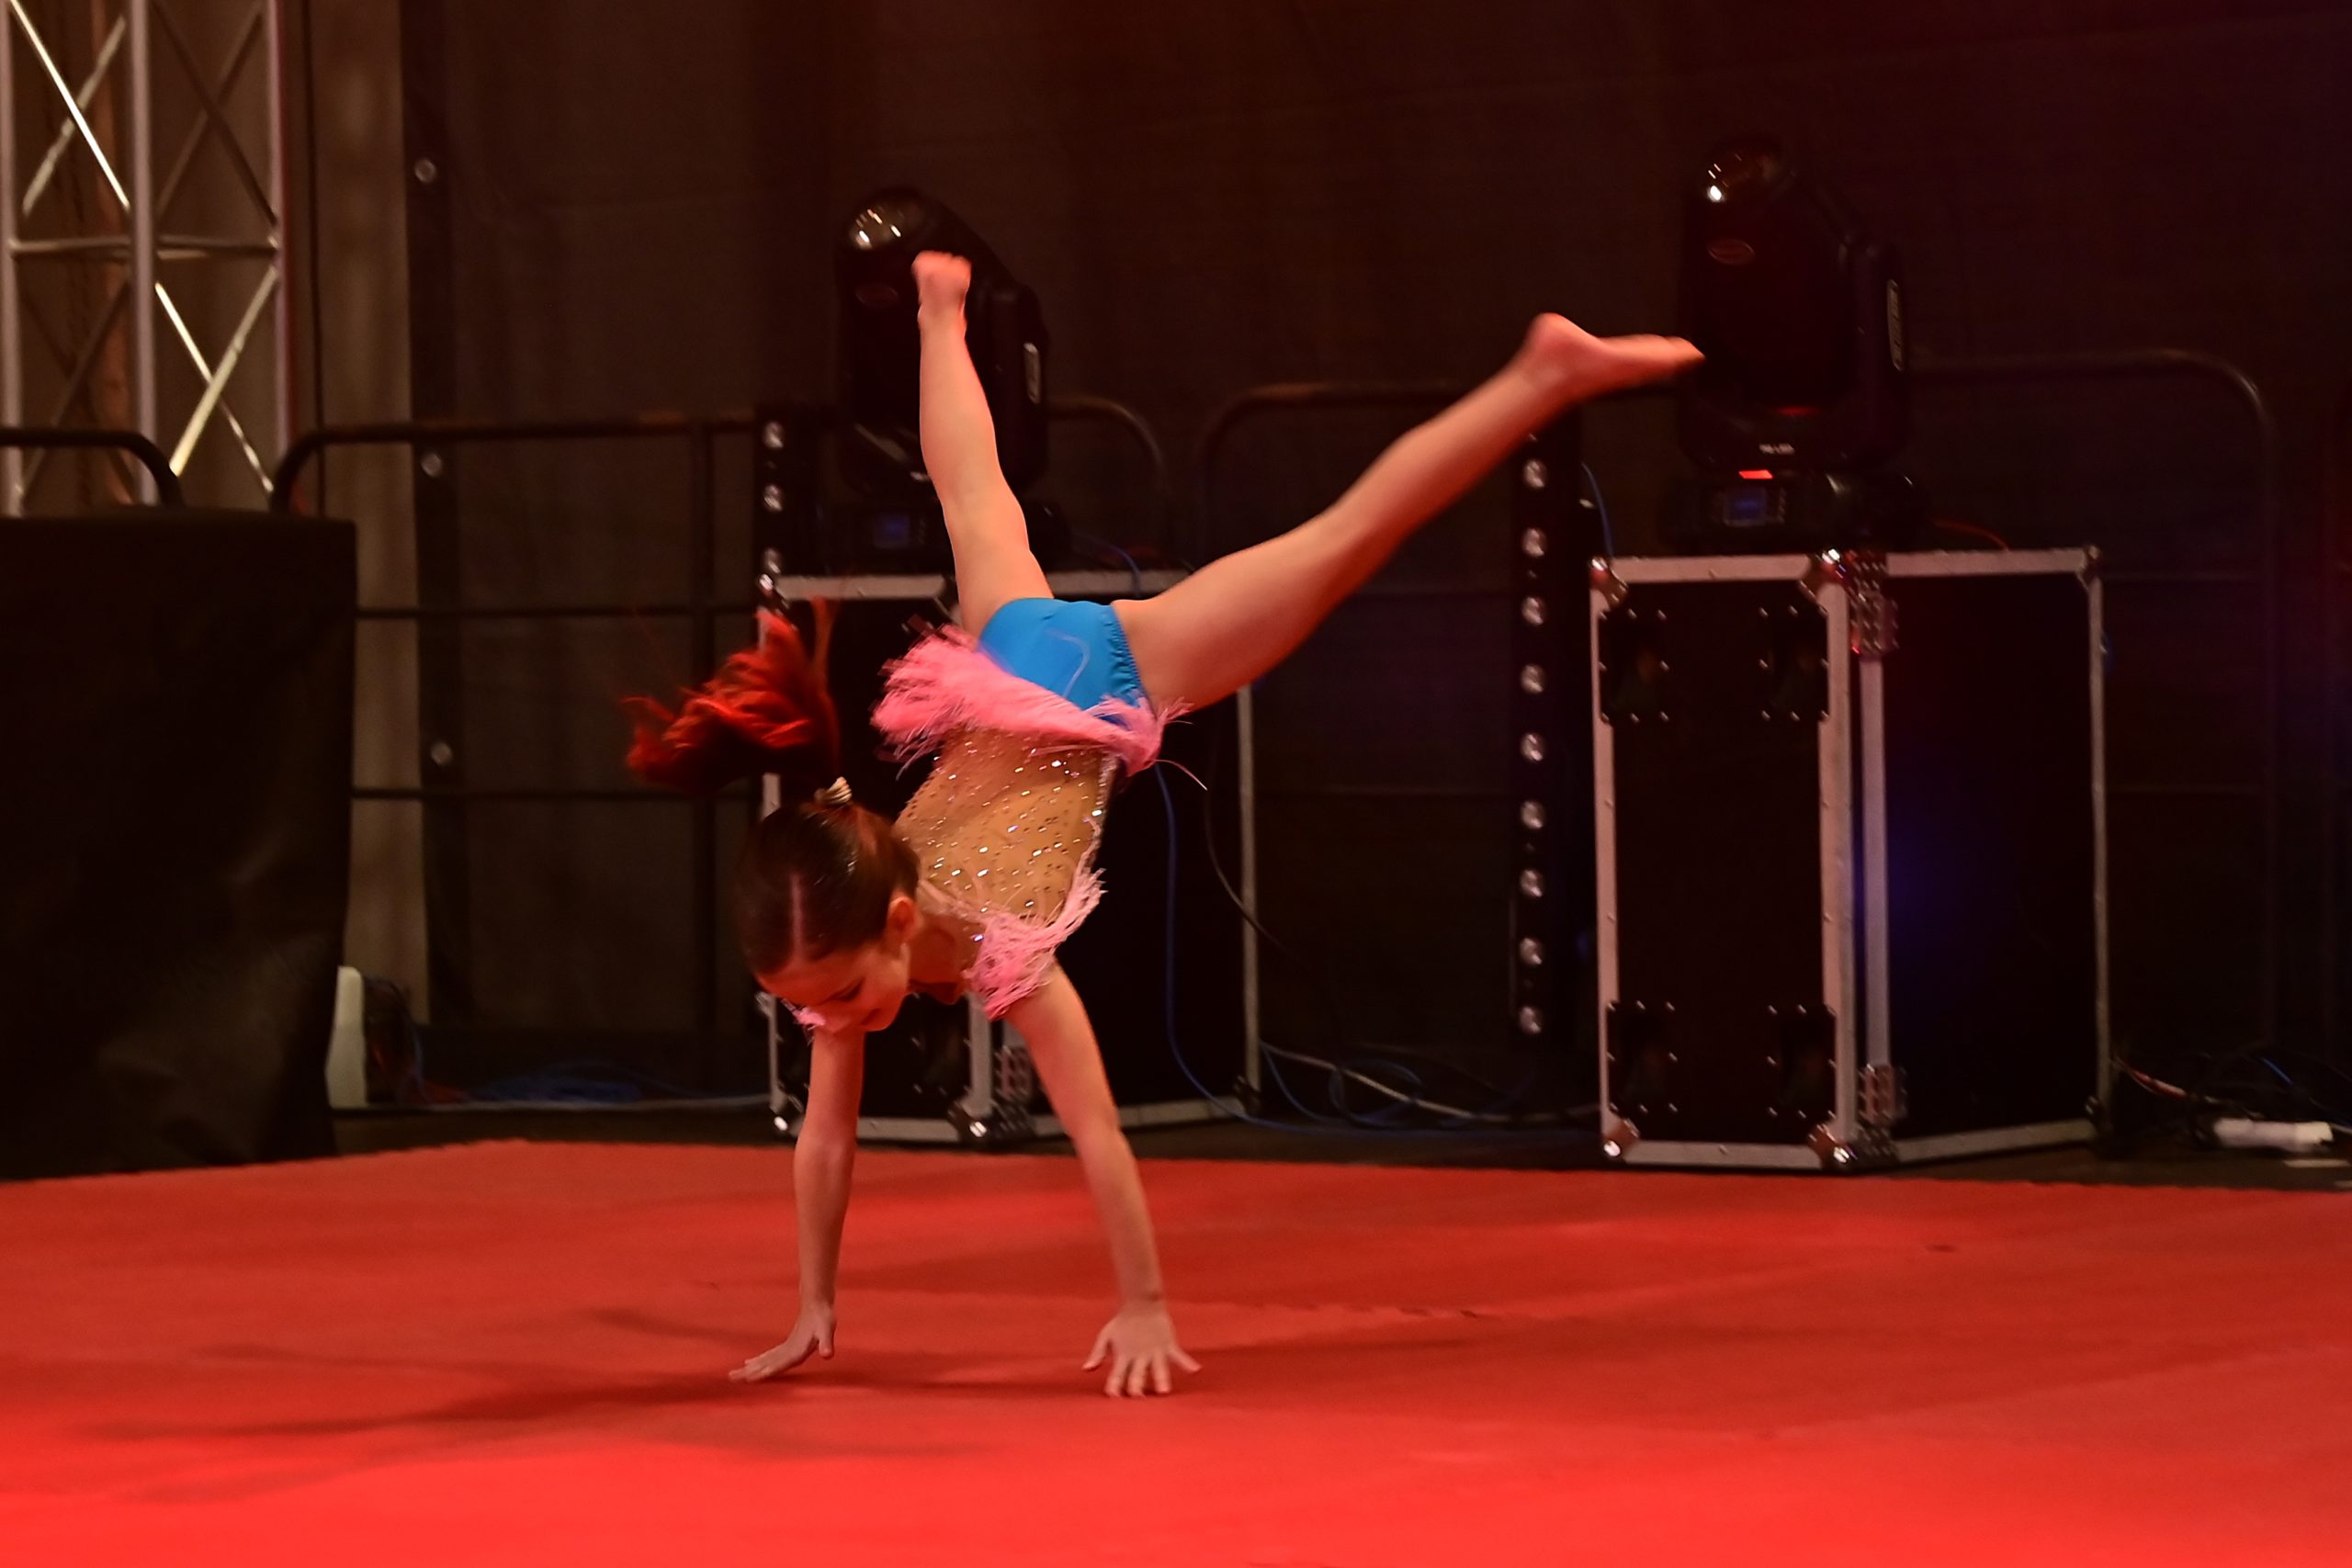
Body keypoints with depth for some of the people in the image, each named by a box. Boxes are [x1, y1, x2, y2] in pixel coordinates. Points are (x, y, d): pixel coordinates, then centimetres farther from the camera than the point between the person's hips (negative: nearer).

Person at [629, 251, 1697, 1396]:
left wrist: (1144, 1310, -31)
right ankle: (941, 316, 61)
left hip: (1111, 673, -4)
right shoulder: (834, 941, -25)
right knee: (979, 518, 33)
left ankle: (1548, 373, 15)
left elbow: (1097, 1136, -35)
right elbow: (825, 1139, -15)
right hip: (1005, 667, 4)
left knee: (1343, 544, 5)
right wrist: (814, 1311, -15)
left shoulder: (995, 944, -38)